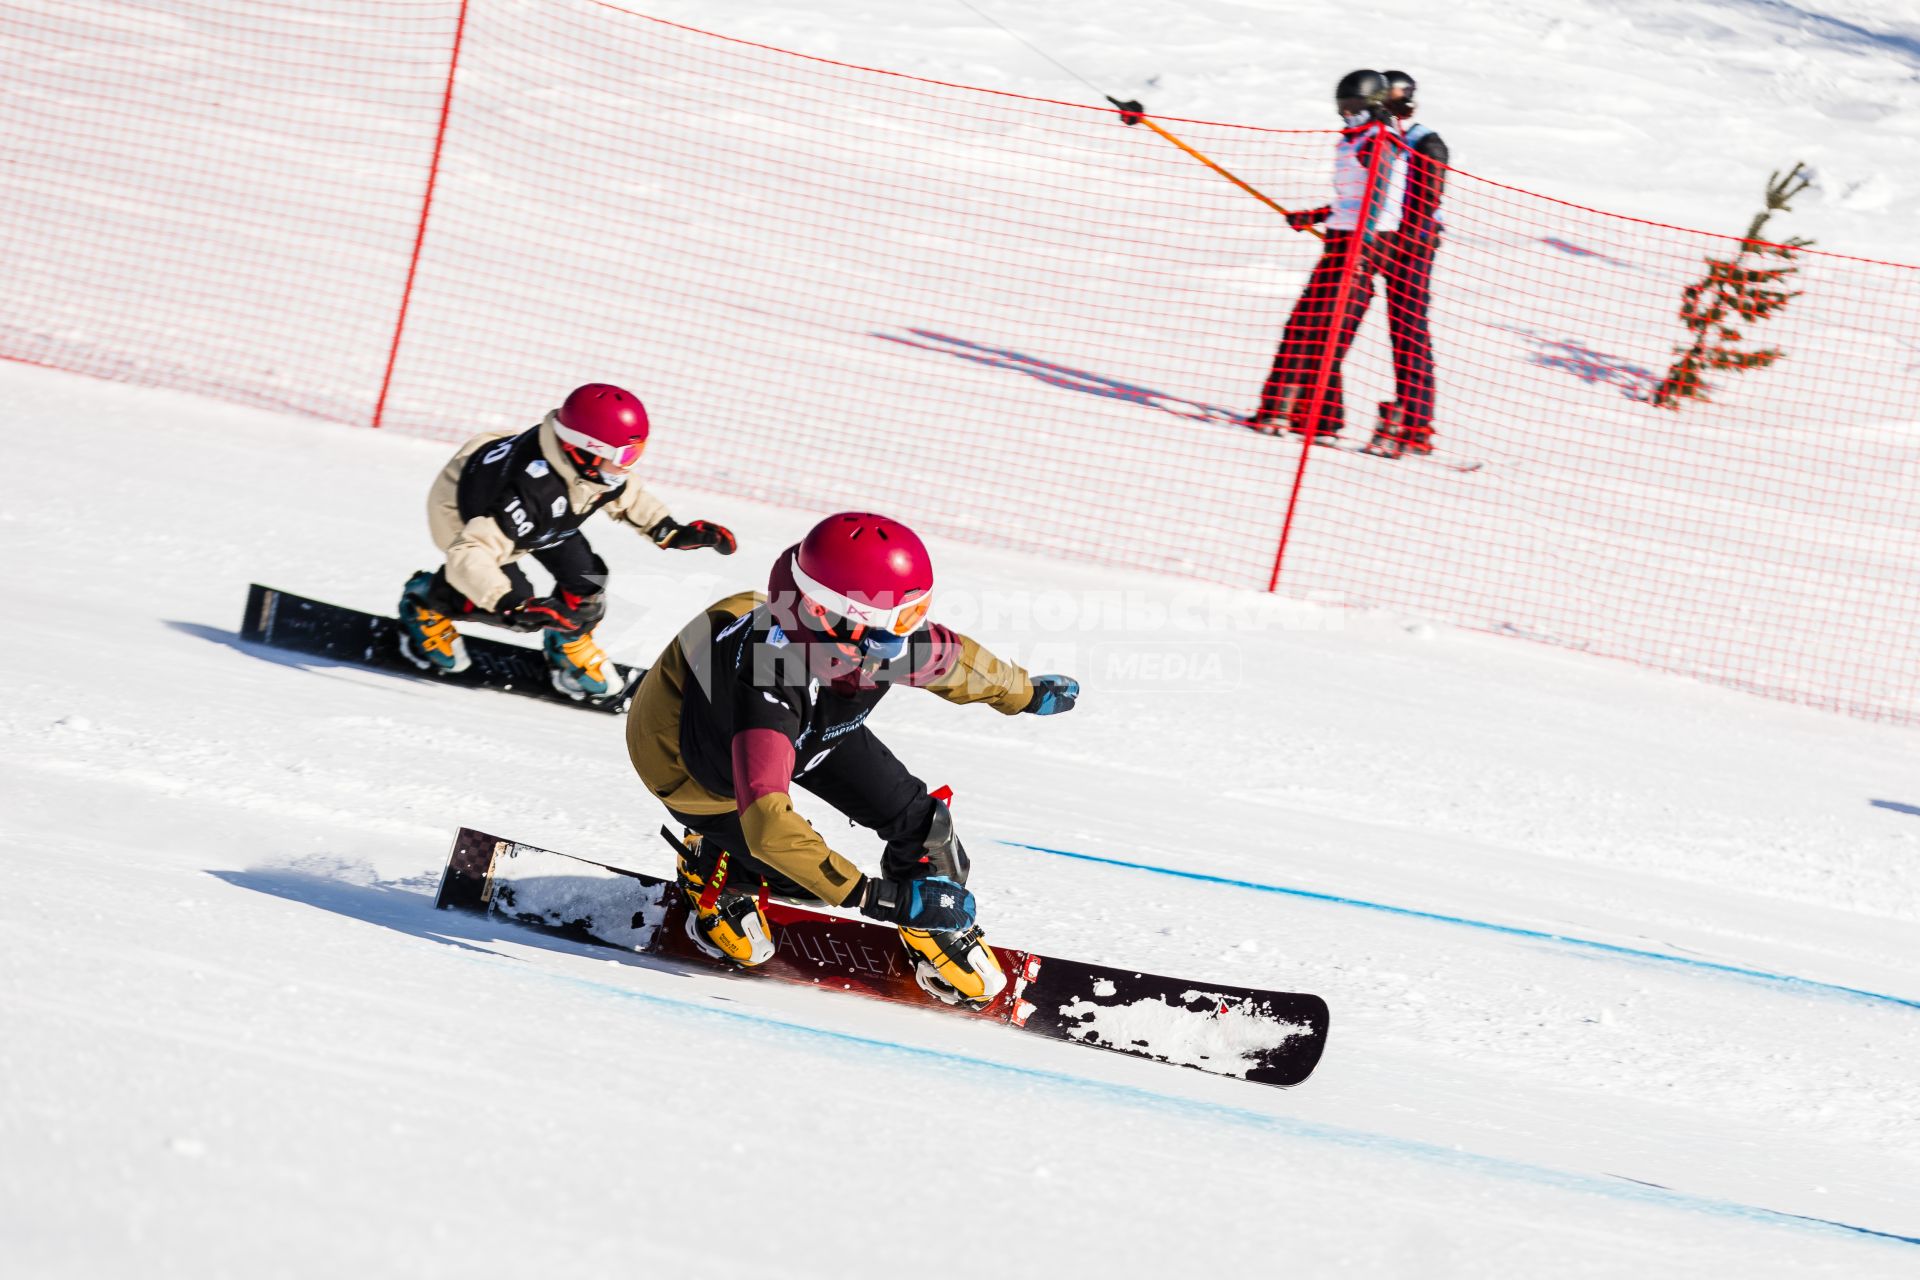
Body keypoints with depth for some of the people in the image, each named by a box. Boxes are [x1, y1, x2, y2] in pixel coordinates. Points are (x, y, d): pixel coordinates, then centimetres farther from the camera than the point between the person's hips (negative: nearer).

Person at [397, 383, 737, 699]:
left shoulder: (593, 465, -25)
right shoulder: (532, 488, -48)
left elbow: (625, 494, 1)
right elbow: (468, 554, -50)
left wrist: (672, 532, -8)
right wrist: (510, 604, -60)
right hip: (464, 513, -6)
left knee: (584, 577, -9)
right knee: (516, 598, -18)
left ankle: (569, 644, 22)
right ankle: (426, 602, 9)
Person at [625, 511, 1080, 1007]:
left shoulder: (881, 642, -30)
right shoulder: (767, 688, -50)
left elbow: (949, 657, -6)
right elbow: (767, 823, -54)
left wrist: (1027, 693, 13)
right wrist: (876, 897, -54)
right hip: (696, 765, -6)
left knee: (913, 813, -2)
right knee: (807, 874, -8)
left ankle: (937, 926, 27)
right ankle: (711, 874, 23)